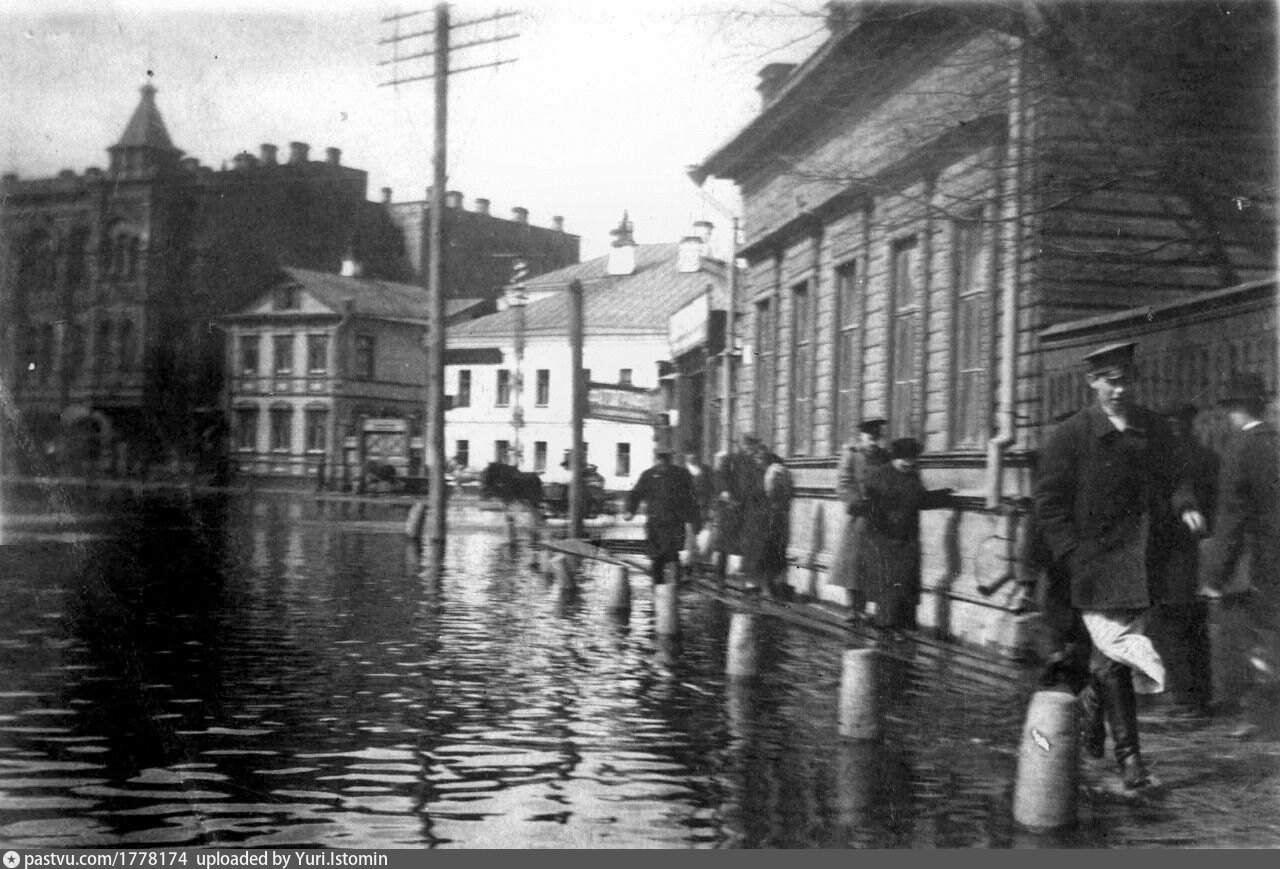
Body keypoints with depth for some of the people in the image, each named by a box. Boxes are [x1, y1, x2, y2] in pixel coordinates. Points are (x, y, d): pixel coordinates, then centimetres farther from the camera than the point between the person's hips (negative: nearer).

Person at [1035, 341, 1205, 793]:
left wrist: (1185, 505, -3)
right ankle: (1128, 756, 1)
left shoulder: (1154, 429, 13)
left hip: (1141, 564, 4)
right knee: (1116, 653, -6)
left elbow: (1173, 478, 20)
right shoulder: (1071, 435, -2)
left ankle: (1088, 703, 38)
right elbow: (1048, 502, -2)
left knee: (1113, 656, 8)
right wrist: (1074, 556, -10)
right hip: (1096, 565, -4)